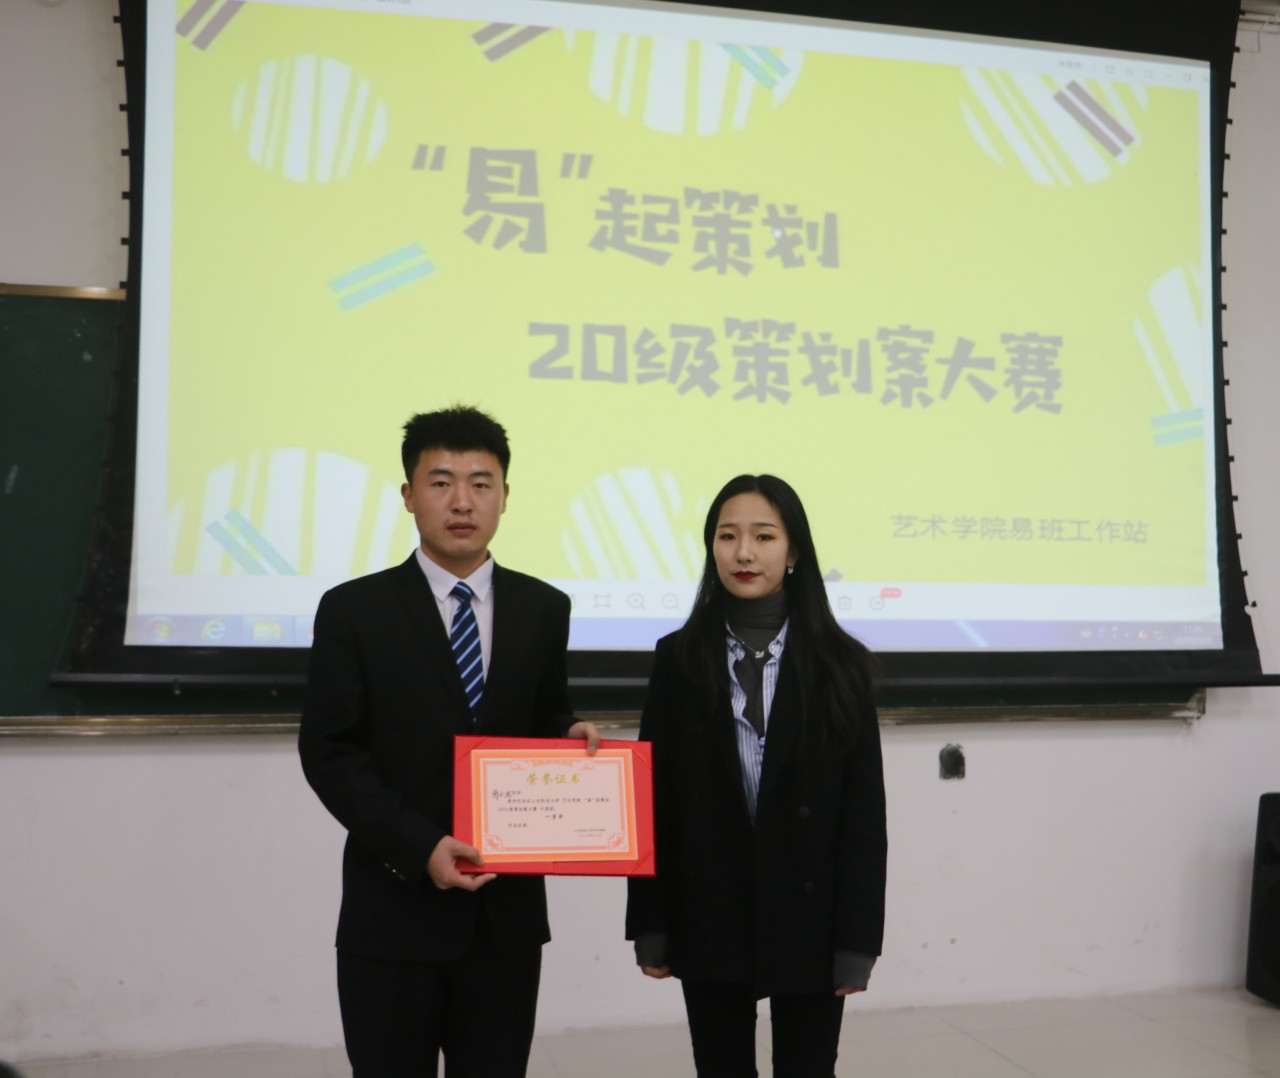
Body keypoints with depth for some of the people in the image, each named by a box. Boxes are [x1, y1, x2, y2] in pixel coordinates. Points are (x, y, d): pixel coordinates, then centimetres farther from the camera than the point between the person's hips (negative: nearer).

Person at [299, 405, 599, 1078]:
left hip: (508, 910, 3)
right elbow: (327, 752, -6)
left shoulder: (543, 609, 5)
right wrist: (420, 846, -17)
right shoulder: (353, 610, -3)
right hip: (394, 911, -2)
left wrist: (571, 740, -9)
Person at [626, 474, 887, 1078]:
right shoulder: (680, 659, 0)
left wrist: (858, 939, -7)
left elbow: (864, 810, -3)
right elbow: (654, 800, 1)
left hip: (807, 920, -1)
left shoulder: (839, 663, -2)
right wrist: (650, 926, -2)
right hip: (709, 920, 1)